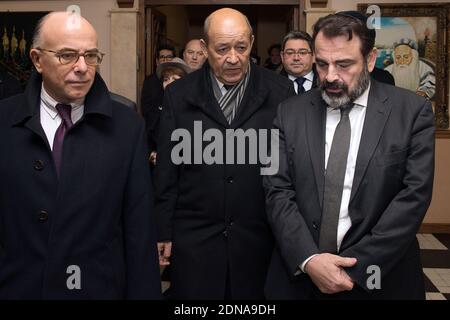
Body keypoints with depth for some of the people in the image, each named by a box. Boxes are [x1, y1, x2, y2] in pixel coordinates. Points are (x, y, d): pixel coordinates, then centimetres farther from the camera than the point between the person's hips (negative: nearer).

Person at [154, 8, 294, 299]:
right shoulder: (179, 94, 2)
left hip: (259, 239, 0)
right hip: (193, 239, 0)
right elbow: (166, 170, 4)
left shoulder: (280, 92, -1)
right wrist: (163, 232, 3)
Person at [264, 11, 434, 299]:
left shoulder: (413, 111, -5)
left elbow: (414, 195, -11)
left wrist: (356, 267, -16)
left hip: (379, 277, -1)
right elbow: (278, 191, -3)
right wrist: (308, 259, -17)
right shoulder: (291, 112, 1)